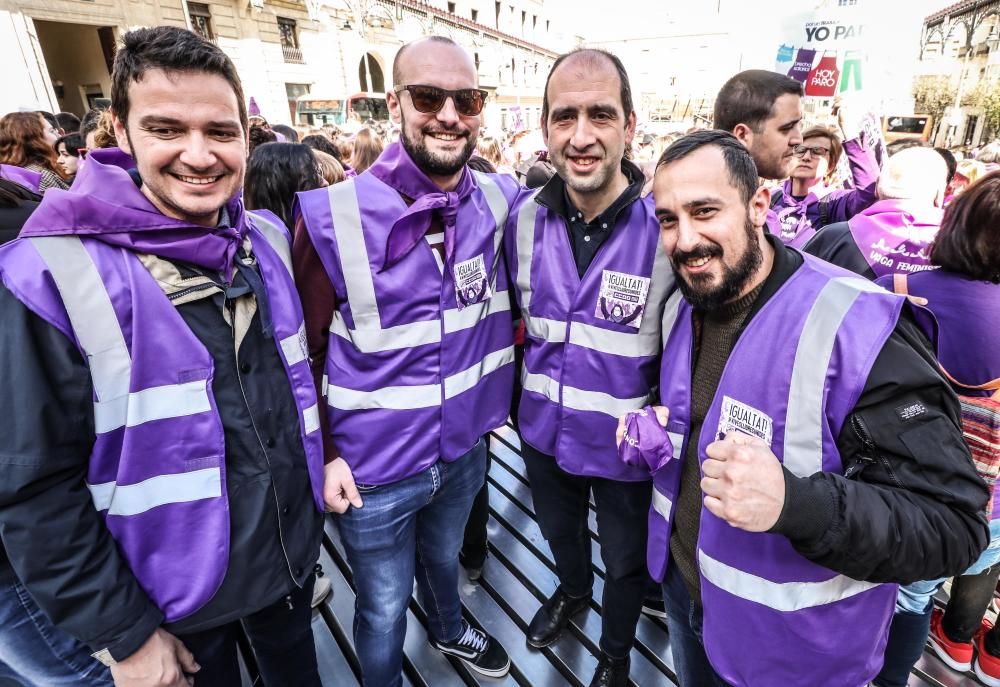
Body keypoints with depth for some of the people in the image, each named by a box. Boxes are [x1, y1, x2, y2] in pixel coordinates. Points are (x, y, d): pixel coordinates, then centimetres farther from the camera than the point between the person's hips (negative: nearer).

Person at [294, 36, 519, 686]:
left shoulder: (500, 202, -6)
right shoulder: (335, 217, -19)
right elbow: (304, 350, -9)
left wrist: (493, 401, 6)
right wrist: (323, 454, -10)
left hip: (464, 446, 4)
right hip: (374, 467, -3)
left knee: (443, 559, 32)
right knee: (384, 610, 19)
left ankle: (451, 630, 62)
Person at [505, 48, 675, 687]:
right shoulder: (526, 216, -8)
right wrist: (523, 390, 10)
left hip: (625, 444, -3)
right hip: (544, 429, 4)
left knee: (626, 560, 22)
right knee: (559, 530, 30)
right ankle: (572, 591, 63)